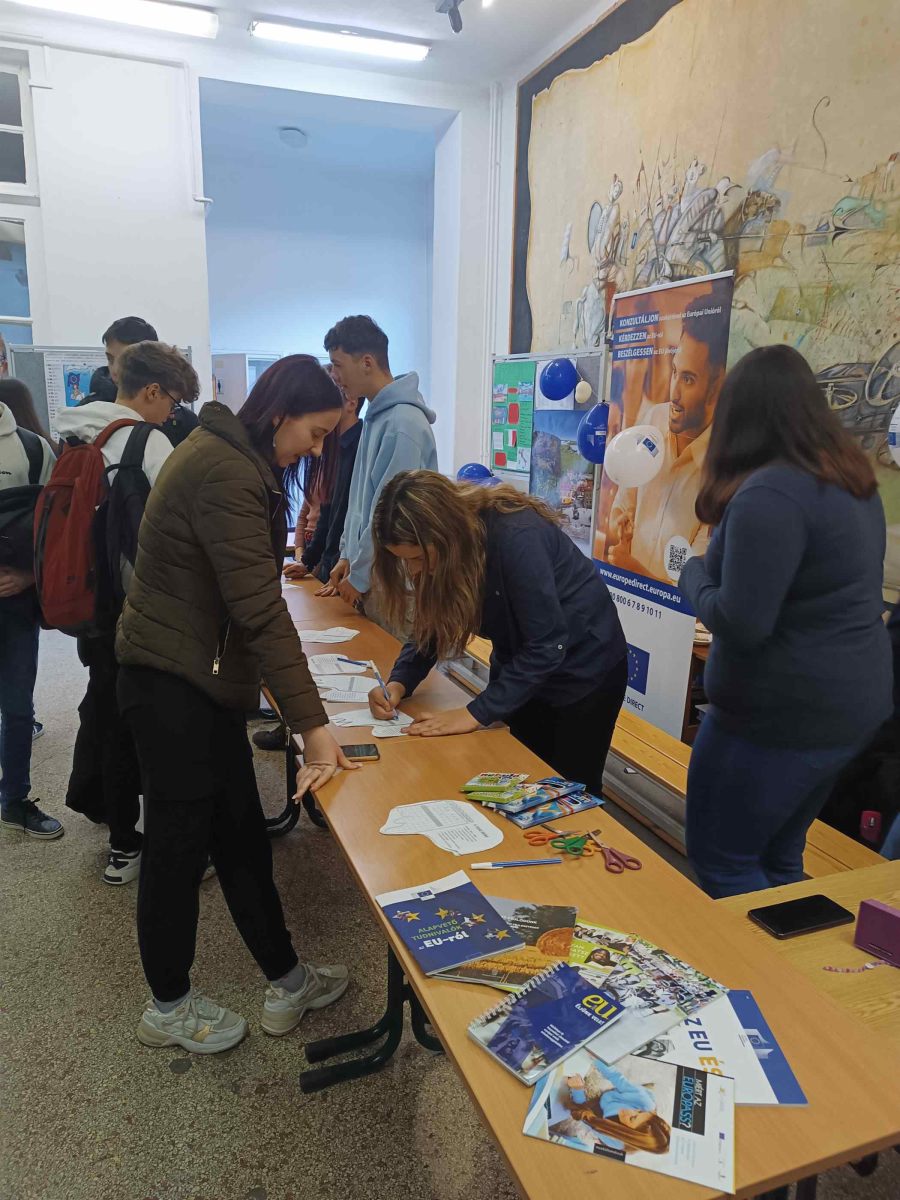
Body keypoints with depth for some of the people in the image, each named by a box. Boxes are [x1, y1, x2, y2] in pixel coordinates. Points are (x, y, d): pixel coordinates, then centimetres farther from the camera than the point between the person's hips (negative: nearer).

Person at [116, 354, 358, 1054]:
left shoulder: (228, 456, 11)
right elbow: (261, 611, -26)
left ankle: (287, 983, 29)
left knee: (242, 835, 15)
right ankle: (168, 1008, 29)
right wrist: (312, 725, -24)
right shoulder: (226, 475, -22)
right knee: (179, 844, 7)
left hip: (200, 679, 10)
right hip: (173, 685, -10)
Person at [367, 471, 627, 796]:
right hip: (520, 669, 6)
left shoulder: (516, 537, -34)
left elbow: (547, 646, -32)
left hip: (582, 668, -6)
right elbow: (430, 625, -2)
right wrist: (399, 682, -18)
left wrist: (477, 713, -31)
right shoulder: (446, 549, -13)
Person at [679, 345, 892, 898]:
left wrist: (694, 572, -7)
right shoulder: (854, 480, 6)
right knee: (779, 857, 23)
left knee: (720, 861, 10)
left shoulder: (768, 493, -23)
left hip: (784, 715, -9)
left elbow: (740, 625, -25)